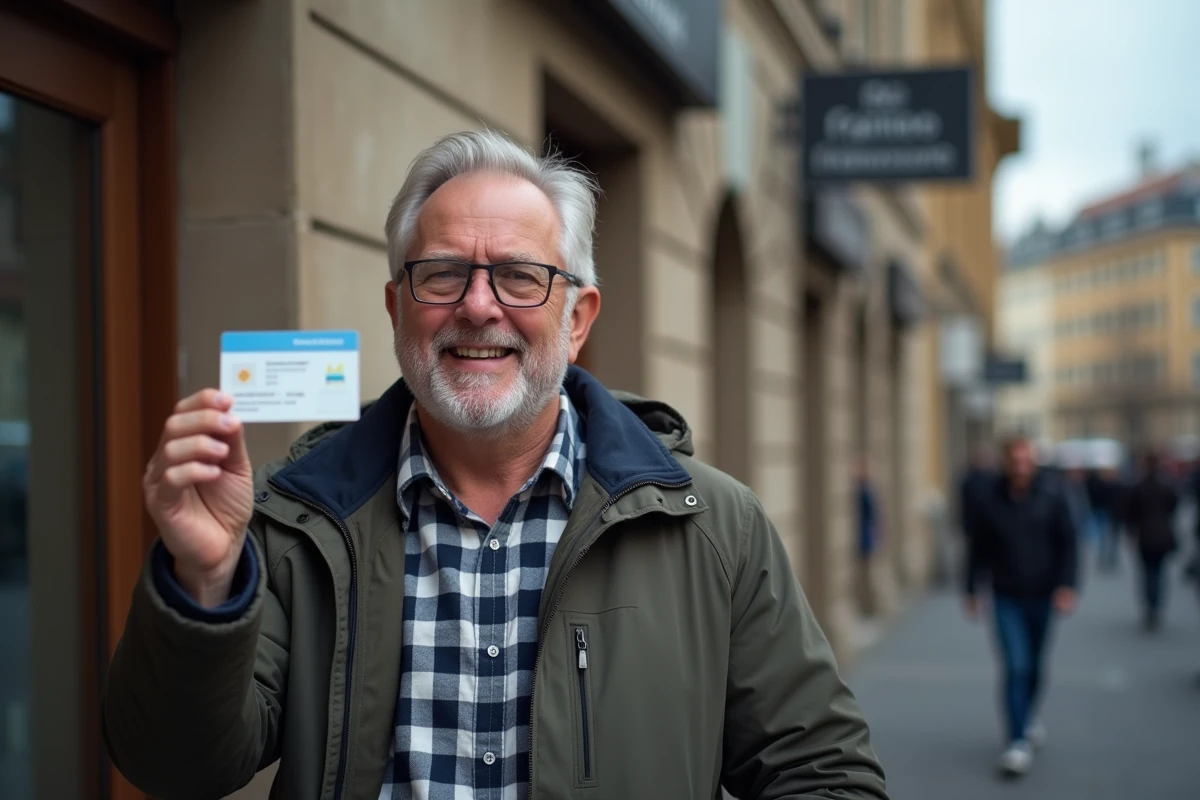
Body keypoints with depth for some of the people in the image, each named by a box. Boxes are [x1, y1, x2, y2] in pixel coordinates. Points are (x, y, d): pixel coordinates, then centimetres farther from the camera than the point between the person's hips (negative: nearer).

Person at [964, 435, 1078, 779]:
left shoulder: (1051, 496, -7)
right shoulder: (991, 501, -6)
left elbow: (1067, 543, -3)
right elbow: (978, 547, 3)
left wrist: (1066, 585, -13)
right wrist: (972, 589, 6)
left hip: (1042, 596, 2)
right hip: (1006, 598, -1)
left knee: (1034, 666, 15)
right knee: (1016, 667, -11)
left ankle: (1025, 721, 39)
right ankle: (1018, 741, -9)